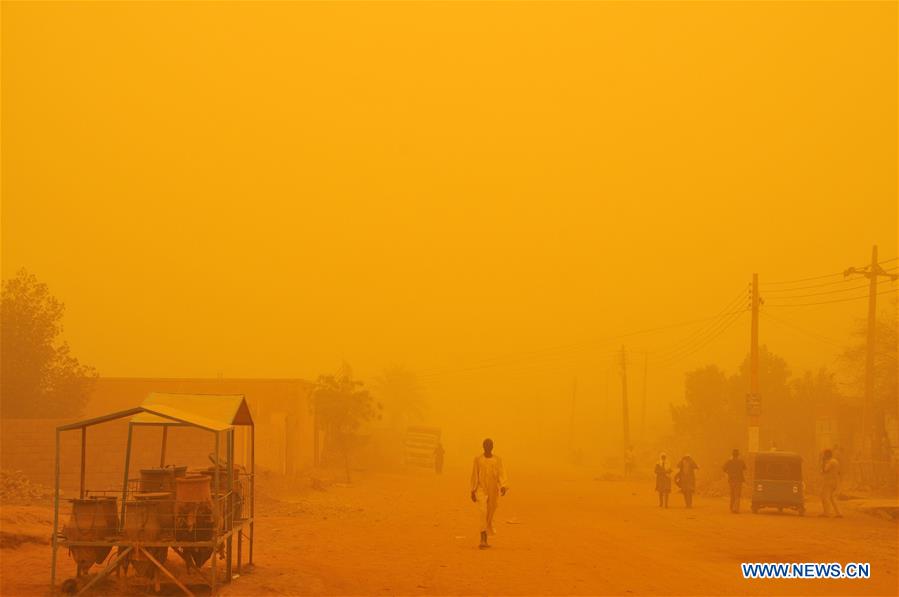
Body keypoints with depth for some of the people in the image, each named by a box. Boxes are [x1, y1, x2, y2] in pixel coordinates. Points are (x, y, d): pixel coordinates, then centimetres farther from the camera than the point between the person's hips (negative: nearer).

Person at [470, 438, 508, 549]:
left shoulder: (498, 460, 3)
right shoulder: (478, 460, 2)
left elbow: (502, 474, -5)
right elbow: (474, 476, 5)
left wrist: (503, 486, -22)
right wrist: (473, 491, 4)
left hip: (494, 491, 2)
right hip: (481, 490, -2)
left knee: (490, 514, 10)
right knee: (482, 511, -19)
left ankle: (484, 540, 29)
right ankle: (483, 539, -23)